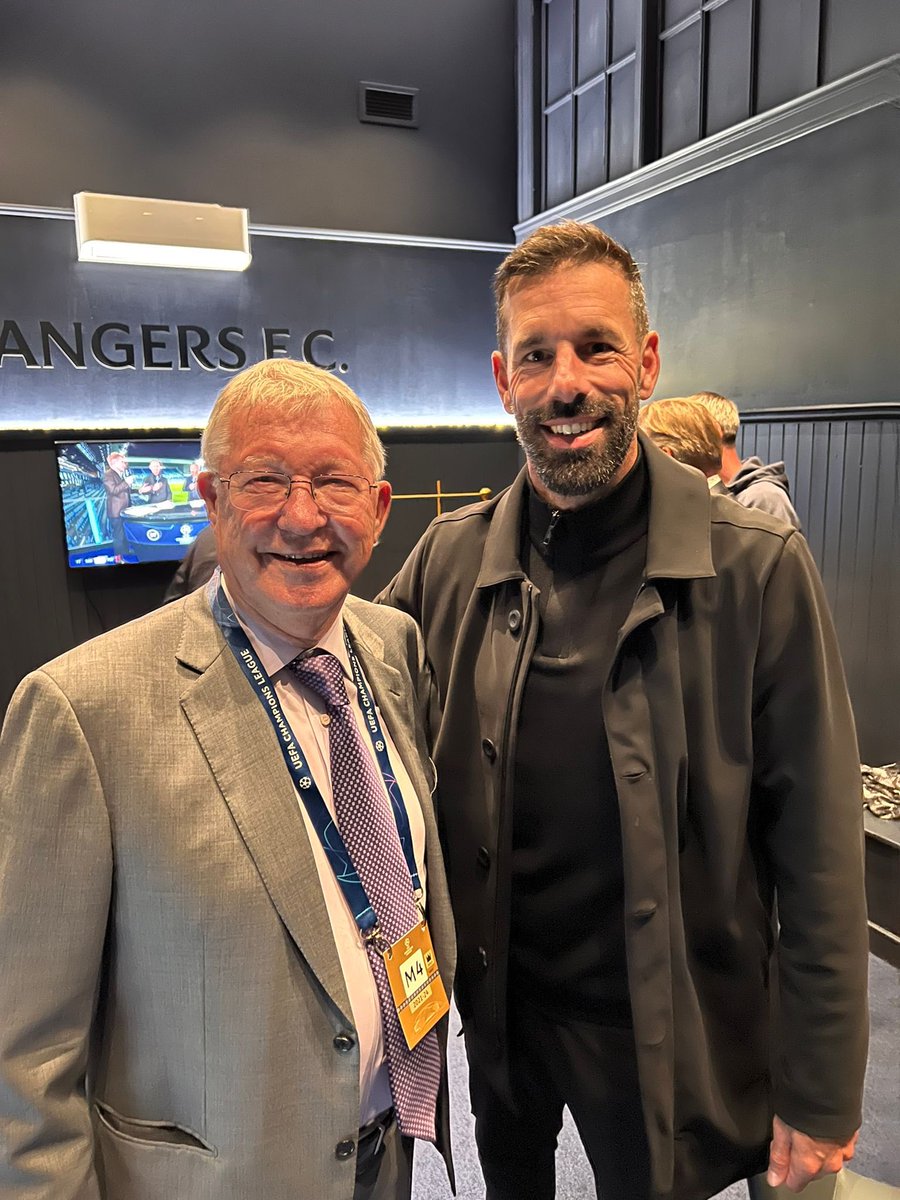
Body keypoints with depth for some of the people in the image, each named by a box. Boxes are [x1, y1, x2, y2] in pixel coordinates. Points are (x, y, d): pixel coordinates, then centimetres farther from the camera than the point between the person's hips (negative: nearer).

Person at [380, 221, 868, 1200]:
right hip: (498, 1007, 3)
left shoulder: (758, 569, -17)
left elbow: (818, 854, -13)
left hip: (669, 1032, -2)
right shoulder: (448, 559, -9)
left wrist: (820, 1095, -8)